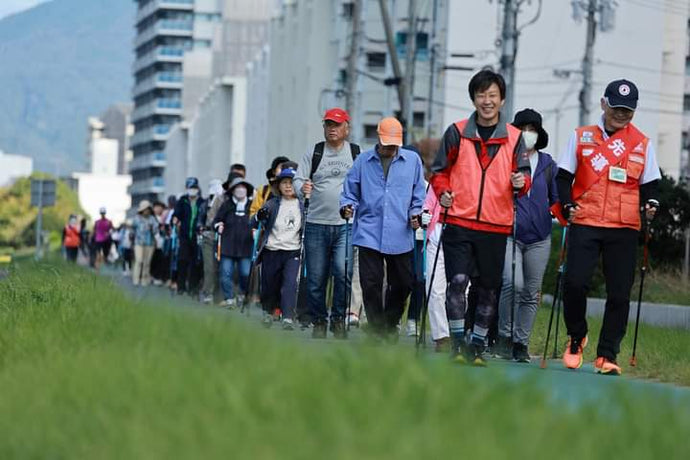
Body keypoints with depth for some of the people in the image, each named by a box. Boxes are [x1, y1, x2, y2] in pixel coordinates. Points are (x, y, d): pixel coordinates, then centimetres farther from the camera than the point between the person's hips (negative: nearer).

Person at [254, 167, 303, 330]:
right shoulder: (272, 204, 0)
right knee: (269, 284, 10)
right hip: (271, 250, 1)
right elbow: (255, 223, -5)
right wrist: (260, 217, -26)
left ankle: (288, 318, -18)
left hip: (292, 251, 0)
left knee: (290, 283, -16)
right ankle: (268, 312, 35)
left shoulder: (302, 205, 2)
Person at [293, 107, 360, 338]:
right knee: (316, 278, 3)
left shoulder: (357, 153, 8)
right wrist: (302, 188, -16)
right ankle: (318, 321, 16)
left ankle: (338, 318, 2)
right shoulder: (313, 152, 9)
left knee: (343, 272, -15)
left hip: (346, 225, -1)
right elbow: (298, 179, 6)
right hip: (316, 224, 1)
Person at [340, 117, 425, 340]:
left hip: (400, 235, 1)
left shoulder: (412, 160, 10)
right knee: (371, 284, -5)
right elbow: (350, 191, 12)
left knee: (403, 284, 6)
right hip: (369, 233, -1)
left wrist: (416, 213, -3)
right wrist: (347, 206, -8)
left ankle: (390, 324, 28)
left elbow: (419, 194, 14)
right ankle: (377, 331, 4)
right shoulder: (363, 160, 8)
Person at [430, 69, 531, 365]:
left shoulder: (514, 137, 8)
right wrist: (443, 192, -6)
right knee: (458, 281, -14)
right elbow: (440, 170, 12)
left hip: (496, 225, 1)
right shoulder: (457, 132, 7)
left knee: (489, 289, 6)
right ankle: (458, 342, -5)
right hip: (459, 222, -1)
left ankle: (477, 346, 17)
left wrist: (521, 182, -15)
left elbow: (523, 173, 8)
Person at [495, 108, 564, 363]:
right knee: (513, 283, -20)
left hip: (539, 238, 4)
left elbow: (556, 198, 17)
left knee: (531, 293, 5)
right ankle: (504, 336, -3)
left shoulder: (548, 164, 12)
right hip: (508, 234, -4)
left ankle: (521, 342, 15)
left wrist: (563, 213, -1)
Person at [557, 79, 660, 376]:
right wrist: (567, 205, -8)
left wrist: (650, 203, -7)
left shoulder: (643, 144, 10)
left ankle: (607, 355, 6)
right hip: (585, 224, -1)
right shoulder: (581, 137, 9)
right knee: (574, 283, -12)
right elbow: (564, 176, 9)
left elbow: (649, 183, 14)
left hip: (624, 229, 1)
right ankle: (576, 338, 13)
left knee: (619, 293, -2)